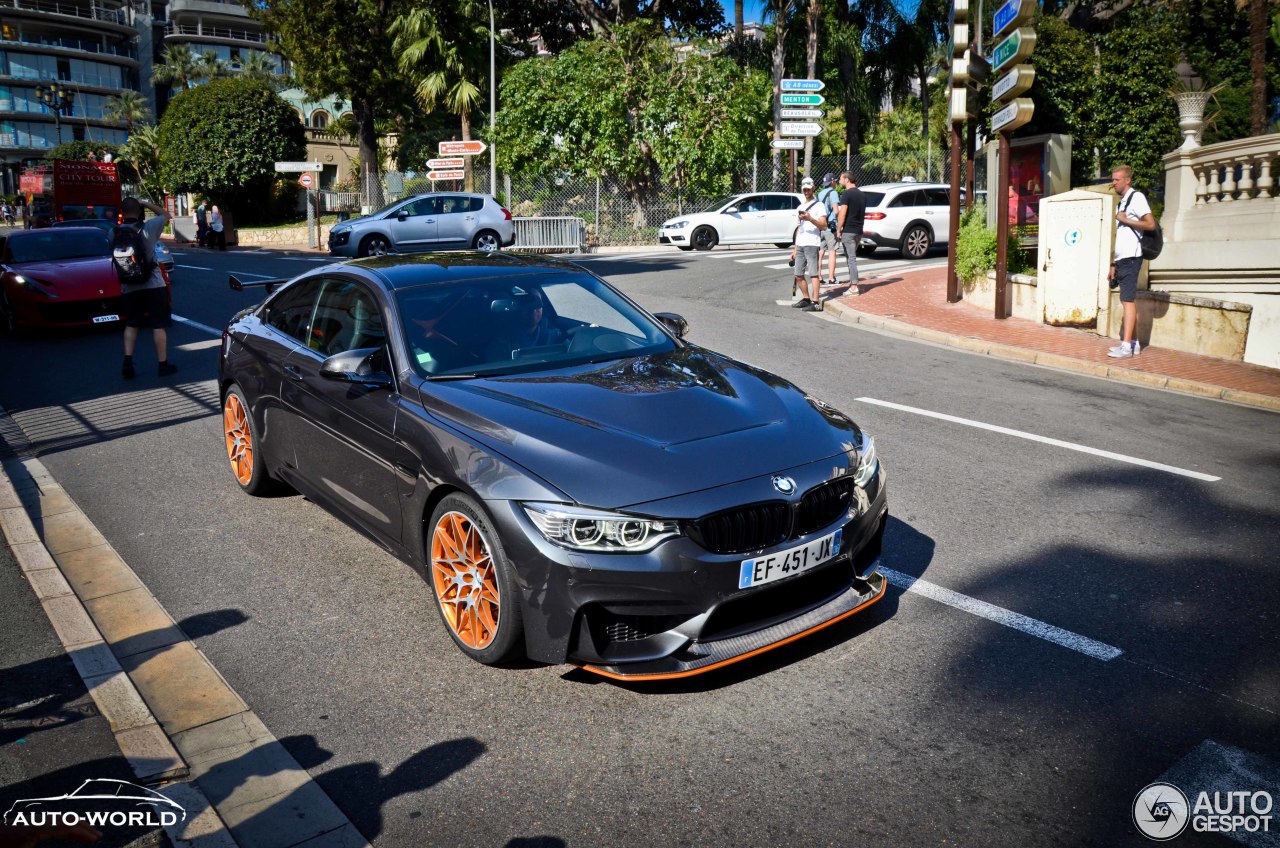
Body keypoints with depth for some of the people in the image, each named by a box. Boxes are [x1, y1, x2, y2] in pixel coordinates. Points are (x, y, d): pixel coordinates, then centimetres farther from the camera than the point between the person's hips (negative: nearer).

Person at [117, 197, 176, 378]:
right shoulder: (149, 227, -9)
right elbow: (165, 214, 7)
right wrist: (147, 204, 12)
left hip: (129, 287, 3)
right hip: (153, 284, -3)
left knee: (131, 324, 15)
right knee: (159, 325, 4)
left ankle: (127, 363, 6)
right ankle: (163, 365, 6)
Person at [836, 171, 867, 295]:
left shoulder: (846, 194, -11)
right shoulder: (862, 194, 15)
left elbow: (842, 214, -16)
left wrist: (838, 230, -10)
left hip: (848, 231, -8)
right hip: (859, 231, 8)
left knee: (851, 258, -8)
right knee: (851, 257, 19)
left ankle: (854, 287, -10)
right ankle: (852, 281, 23)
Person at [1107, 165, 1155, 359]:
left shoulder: (1137, 197, -5)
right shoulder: (1122, 202, 22)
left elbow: (1150, 224, -15)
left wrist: (1125, 219, -12)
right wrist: (1113, 264, 20)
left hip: (1131, 257, -9)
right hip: (1121, 259, 9)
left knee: (1128, 300, -13)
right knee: (1129, 300, 9)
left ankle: (1126, 346, -16)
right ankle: (1134, 343, 12)